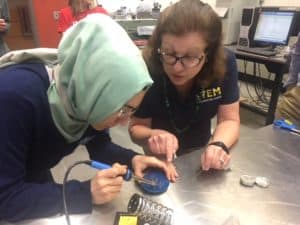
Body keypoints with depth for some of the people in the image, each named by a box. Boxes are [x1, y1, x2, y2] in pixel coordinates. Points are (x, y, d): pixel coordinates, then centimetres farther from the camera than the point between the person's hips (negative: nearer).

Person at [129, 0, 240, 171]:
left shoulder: (225, 63, -18)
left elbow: (229, 120, -13)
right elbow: (136, 127, -14)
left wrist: (219, 145, -32)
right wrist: (153, 136, -34)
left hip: (200, 154, 2)